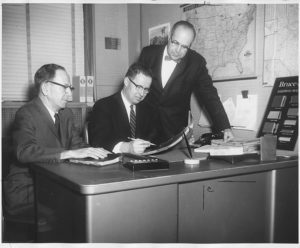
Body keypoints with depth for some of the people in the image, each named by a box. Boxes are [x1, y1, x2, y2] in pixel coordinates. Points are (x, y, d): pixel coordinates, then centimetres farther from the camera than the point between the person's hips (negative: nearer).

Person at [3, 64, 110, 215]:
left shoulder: (66, 114, 12)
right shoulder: (26, 114, -12)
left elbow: (77, 144, 9)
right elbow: (24, 151, -28)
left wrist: (94, 152, -13)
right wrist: (71, 153, -34)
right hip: (25, 190, -7)